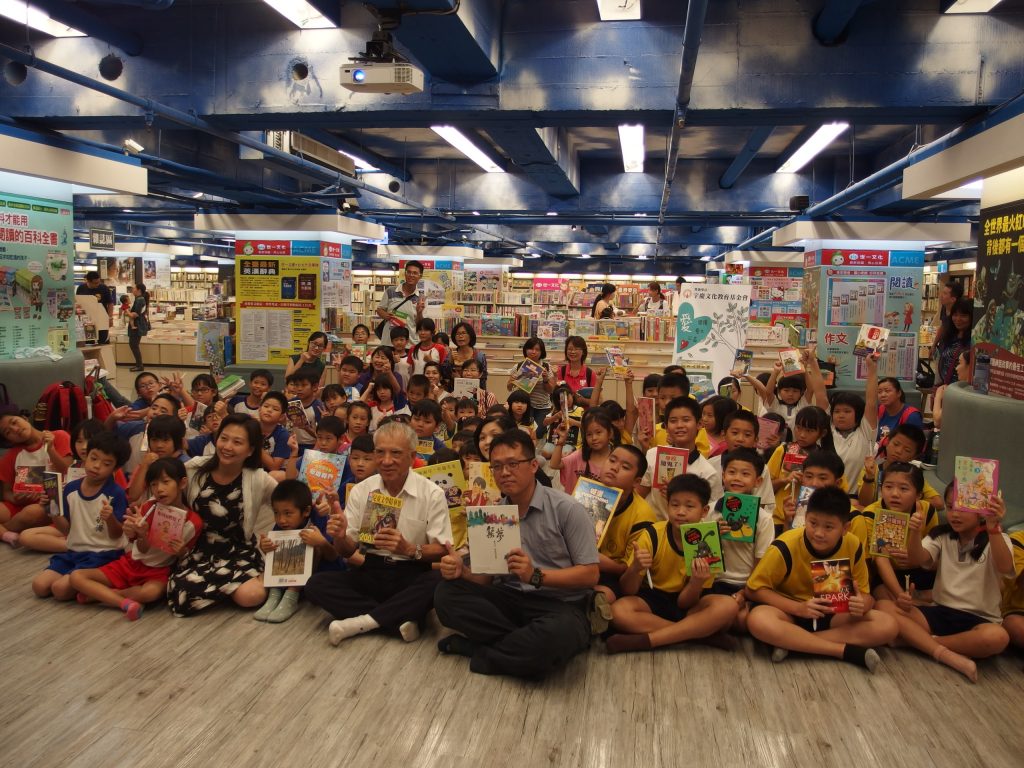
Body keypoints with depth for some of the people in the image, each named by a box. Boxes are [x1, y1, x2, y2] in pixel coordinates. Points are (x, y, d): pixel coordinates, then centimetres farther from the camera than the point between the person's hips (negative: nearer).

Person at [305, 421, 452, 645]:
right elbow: (347, 551, 6)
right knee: (316, 584, -20)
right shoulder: (360, 491, 4)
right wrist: (340, 538, -18)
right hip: (371, 573, 3)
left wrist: (409, 549, -26)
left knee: (438, 583, -34)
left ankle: (361, 622, -22)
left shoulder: (432, 494, -5)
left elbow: (443, 551, -7)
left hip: (411, 575, -3)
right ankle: (400, 620, -23)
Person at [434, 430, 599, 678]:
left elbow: (590, 575, -10)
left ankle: (477, 649, -12)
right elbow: (486, 576, 10)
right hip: (510, 599, 5)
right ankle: (526, 641, -14)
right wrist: (462, 571, -14)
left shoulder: (567, 509, -8)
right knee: (446, 594, -17)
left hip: (561, 604, -4)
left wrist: (536, 576, -24)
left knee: (554, 639, -39)